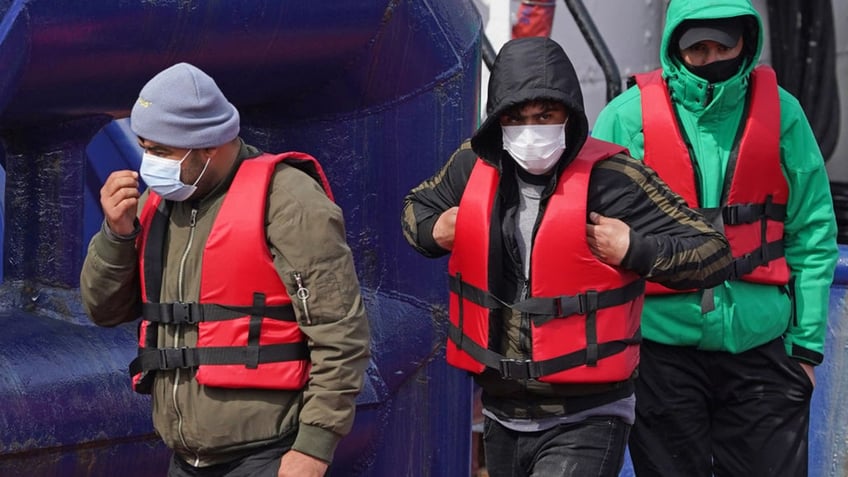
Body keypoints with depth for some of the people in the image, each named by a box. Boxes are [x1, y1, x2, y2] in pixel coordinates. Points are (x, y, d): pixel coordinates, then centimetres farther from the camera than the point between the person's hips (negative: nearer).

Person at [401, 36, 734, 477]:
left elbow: (713, 253, -10)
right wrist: (433, 231, 1)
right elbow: (417, 205, 22)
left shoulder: (610, 179, -14)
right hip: (502, 416, 6)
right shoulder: (472, 167, 0)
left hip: (584, 422, -6)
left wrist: (633, 250, -23)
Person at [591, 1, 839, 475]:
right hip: (660, 343, -1)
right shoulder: (628, 116, -2)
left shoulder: (780, 112, 2)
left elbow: (813, 235, 6)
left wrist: (807, 344, 3)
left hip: (759, 347, 1)